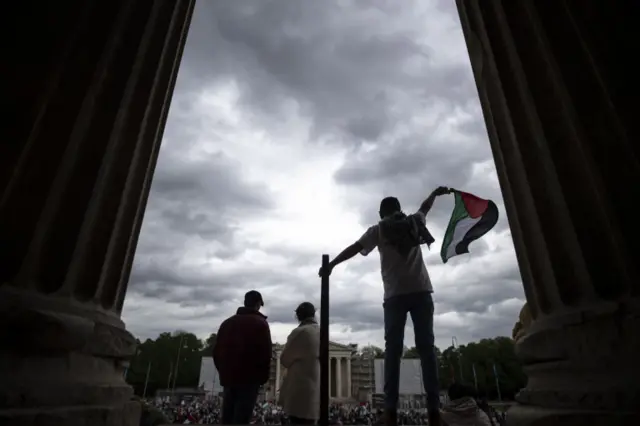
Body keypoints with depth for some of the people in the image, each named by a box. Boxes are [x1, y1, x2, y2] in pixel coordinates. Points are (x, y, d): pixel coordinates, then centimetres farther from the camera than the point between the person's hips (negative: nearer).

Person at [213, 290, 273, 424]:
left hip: (228, 377, 6)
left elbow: (217, 350, 13)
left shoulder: (227, 322, 13)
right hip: (249, 378, -6)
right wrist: (264, 377, 0)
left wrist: (223, 372, 18)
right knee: (241, 418, -3)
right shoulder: (261, 324, -7)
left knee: (227, 417, 13)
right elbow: (265, 353, -11)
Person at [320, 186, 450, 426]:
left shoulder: (378, 230, 8)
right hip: (421, 292, 2)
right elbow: (424, 207, 35)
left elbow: (355, 248, 2)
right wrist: (436, 193, 54)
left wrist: (331, 264, 5)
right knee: (426, 348, 1)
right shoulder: (414, 222, 16)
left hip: (395, 295, -2)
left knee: (393, 350, -1)